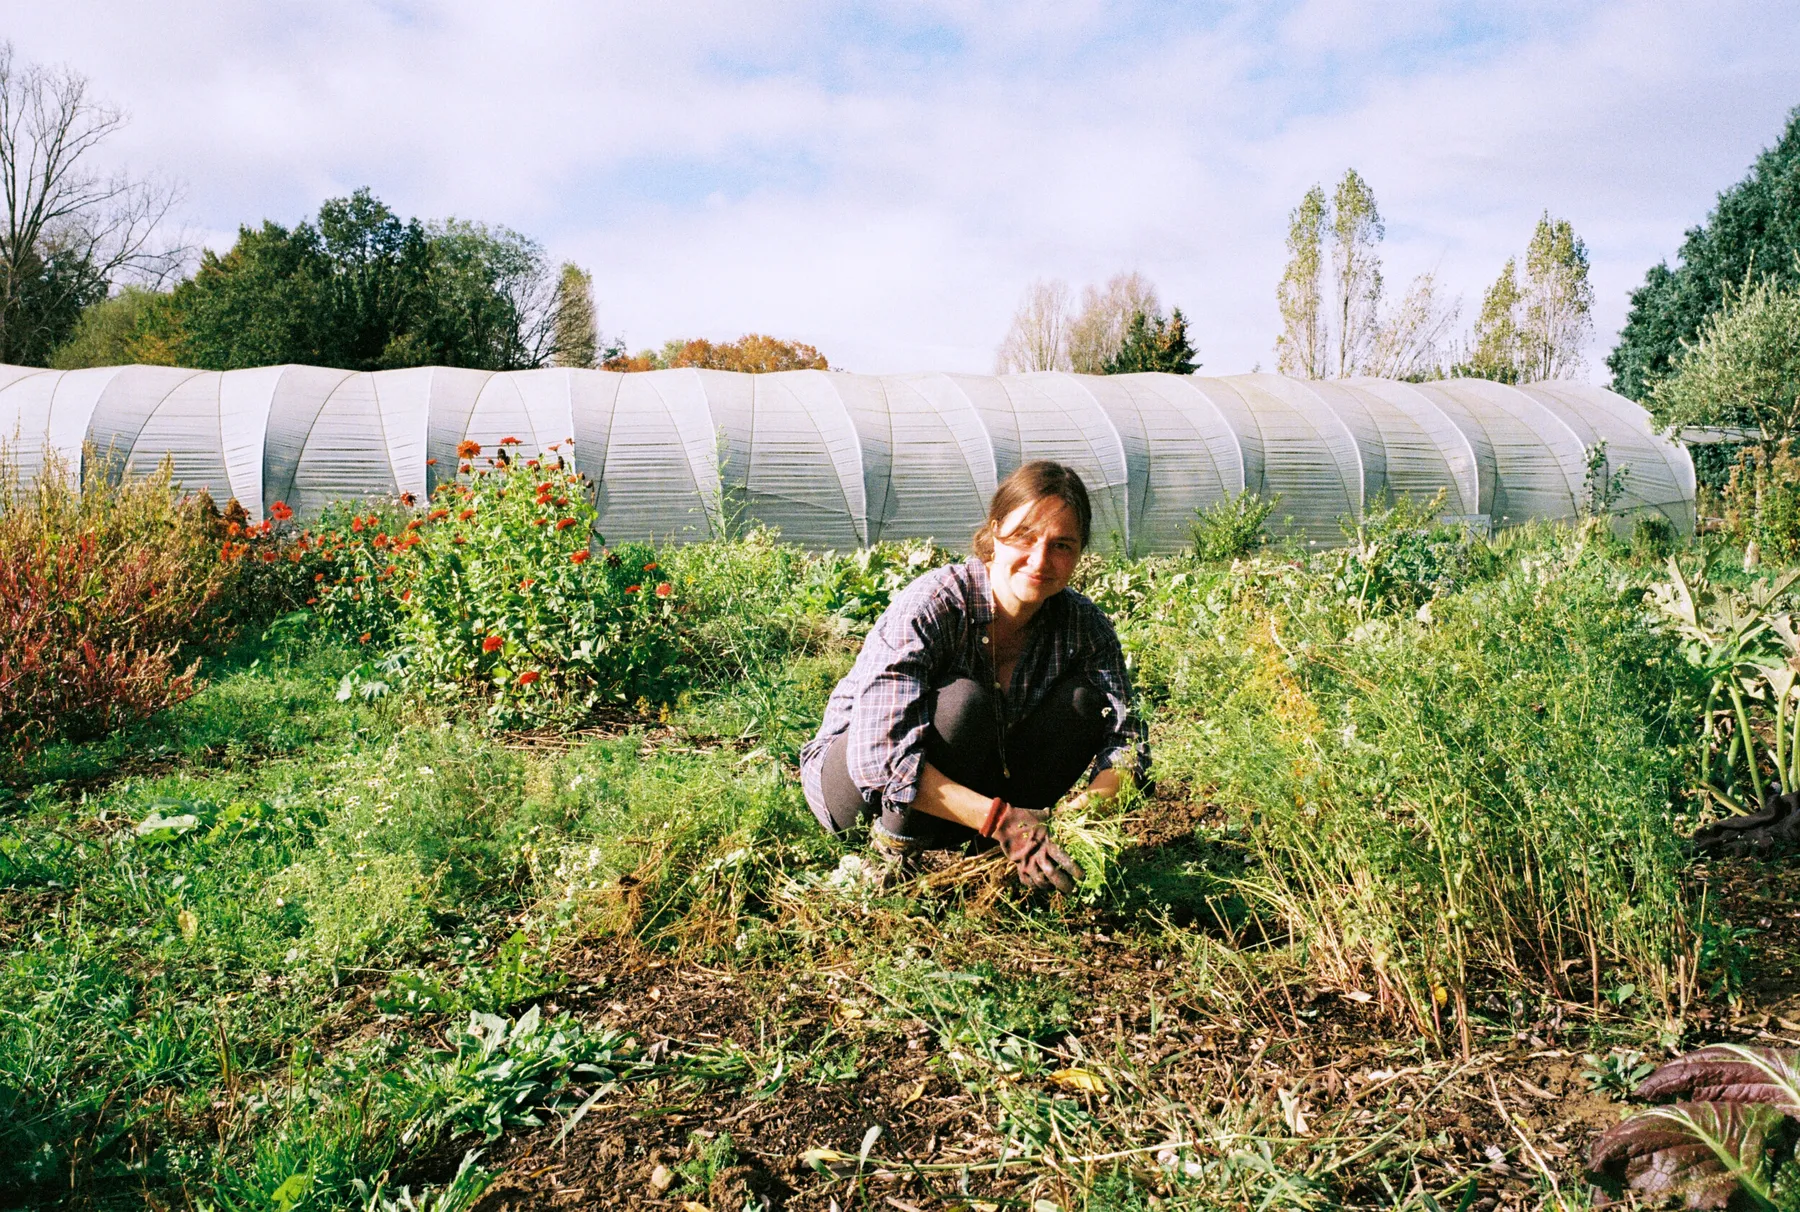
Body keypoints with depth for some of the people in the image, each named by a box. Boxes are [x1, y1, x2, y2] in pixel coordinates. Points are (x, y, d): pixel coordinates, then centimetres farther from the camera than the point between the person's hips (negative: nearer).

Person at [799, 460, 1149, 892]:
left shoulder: (1084, 626, -11)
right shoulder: (929, 606, -28)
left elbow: (1126, 739, -14)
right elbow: (882, 756, -37)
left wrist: (1088, 806, -36)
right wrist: (999, 819, -44)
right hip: (857, 782, -5)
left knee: (1082, 700, -16)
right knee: (964, 699, -34)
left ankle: (982, 848, -7)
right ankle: (895, 846, -14)